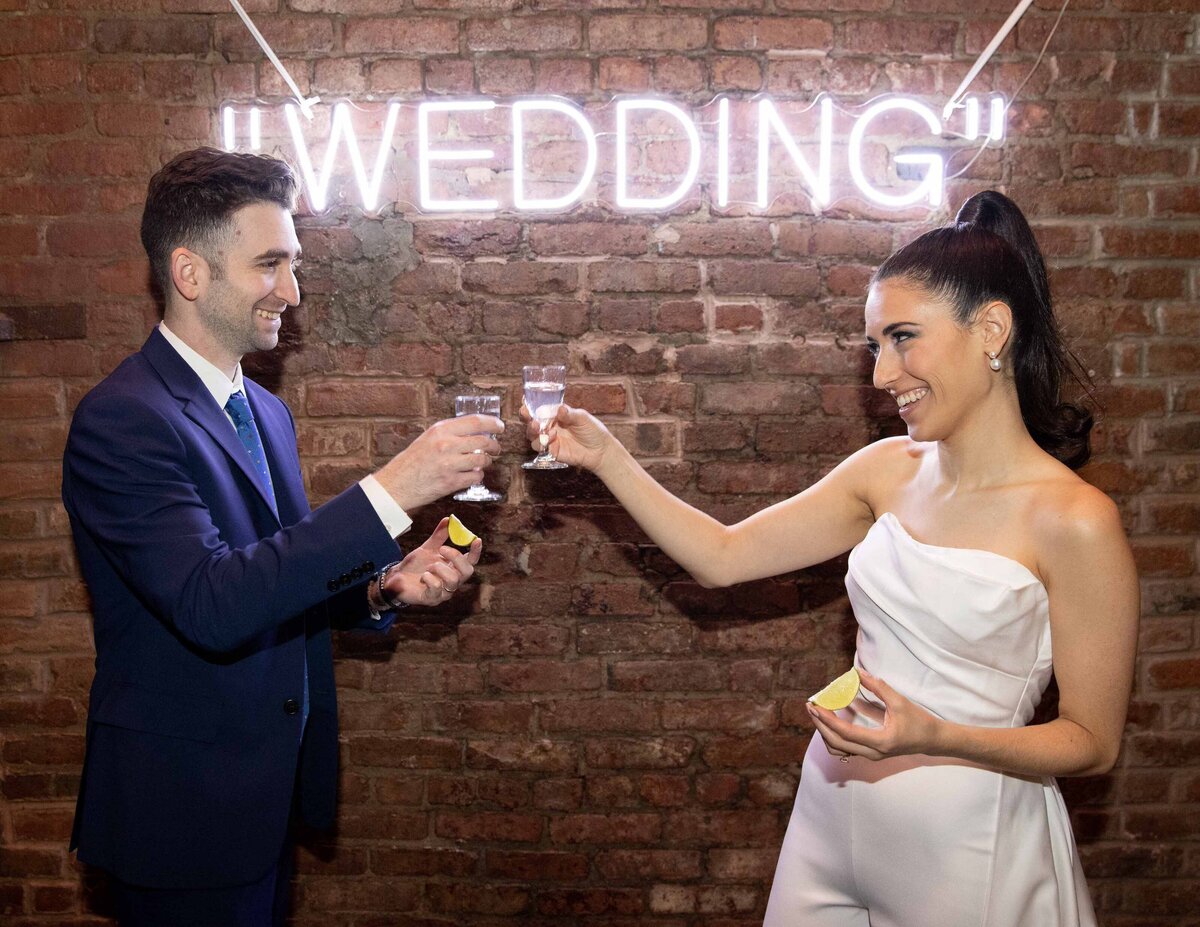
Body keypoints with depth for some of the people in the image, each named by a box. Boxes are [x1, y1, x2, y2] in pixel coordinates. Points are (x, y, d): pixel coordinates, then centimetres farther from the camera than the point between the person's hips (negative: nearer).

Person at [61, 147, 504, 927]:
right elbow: (210, 605, -30)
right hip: (184, 807, -7)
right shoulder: (123, 419, -19)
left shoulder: (265, 411, 8)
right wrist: (392, 491, -33)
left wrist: (384, 586, -8)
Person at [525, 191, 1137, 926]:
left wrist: (936, 737, -26)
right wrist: (606, 457, -8)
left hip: (966, 844, -5)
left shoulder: (1074, 522, -18)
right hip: (834, 811, 5)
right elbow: (722, 556, 0)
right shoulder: (889, 471, -1)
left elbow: (1094, 743, -11)